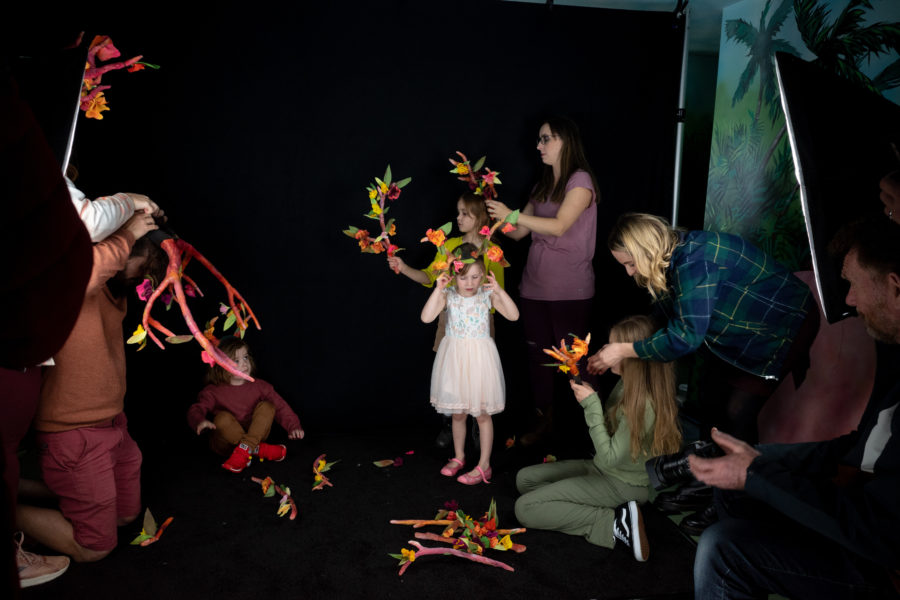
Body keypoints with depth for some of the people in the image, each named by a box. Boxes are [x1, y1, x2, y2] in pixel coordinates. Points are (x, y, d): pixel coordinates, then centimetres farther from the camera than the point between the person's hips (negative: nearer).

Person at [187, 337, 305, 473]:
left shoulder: (259, 386, 3)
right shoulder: (213, 391, -3)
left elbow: (281, 407, 1)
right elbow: (196, 410, -13)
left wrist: (293, 426, -14)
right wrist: (200, 421, -38)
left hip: (255, 435, 2)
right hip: (228, 441, -2)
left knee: (266, 406, -19)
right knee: (223, 418, -30)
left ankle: (244, 449, -33)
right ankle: (258, 449, -29)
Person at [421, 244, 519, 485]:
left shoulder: (487, 295, -7)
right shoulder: (448, 295, -7)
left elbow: (514, 315, -15)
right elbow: (426, 318, -20)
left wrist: (498, 290, -24)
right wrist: (438, 290, -25)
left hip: (479, 357, -1)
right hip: (454, 357, 2)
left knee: (482, 413, 7)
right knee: (457, 413, 16)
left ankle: (484, 465, 20)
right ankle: (458, 457, 36)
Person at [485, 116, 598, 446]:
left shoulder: (580, 180, -5)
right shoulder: (542, 185, 16)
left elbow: (559, 226, -16)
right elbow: (518, 232, 14)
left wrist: (512, 215, -17)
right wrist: (494, 214, 0)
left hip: (570, 291, -6)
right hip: (535, 286, 7)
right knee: (537, 354, 10)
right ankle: (544, 419, 23)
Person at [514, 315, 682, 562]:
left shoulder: (644, 404, -30)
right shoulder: (627, 384, -4)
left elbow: (608, 458, -26)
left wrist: (591, 404, -25)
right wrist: (588, 399, -4)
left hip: (623, 485, -9)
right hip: (603, 468, 9)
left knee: (525, 508, -12)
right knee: (525, 479, 9)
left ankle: (614, 523, -11)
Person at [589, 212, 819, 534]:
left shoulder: (693, 263, -33)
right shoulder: (673, 261, -3)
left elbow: (686, 336, -33)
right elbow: (670, 325, 3)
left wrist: (625, 350, -27)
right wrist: (617, 354, -2)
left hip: (783, 327, -9)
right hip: (743, 330, 10)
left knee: (738, 410, -12)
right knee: (711, 394, 8)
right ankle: (708, 485, 23)